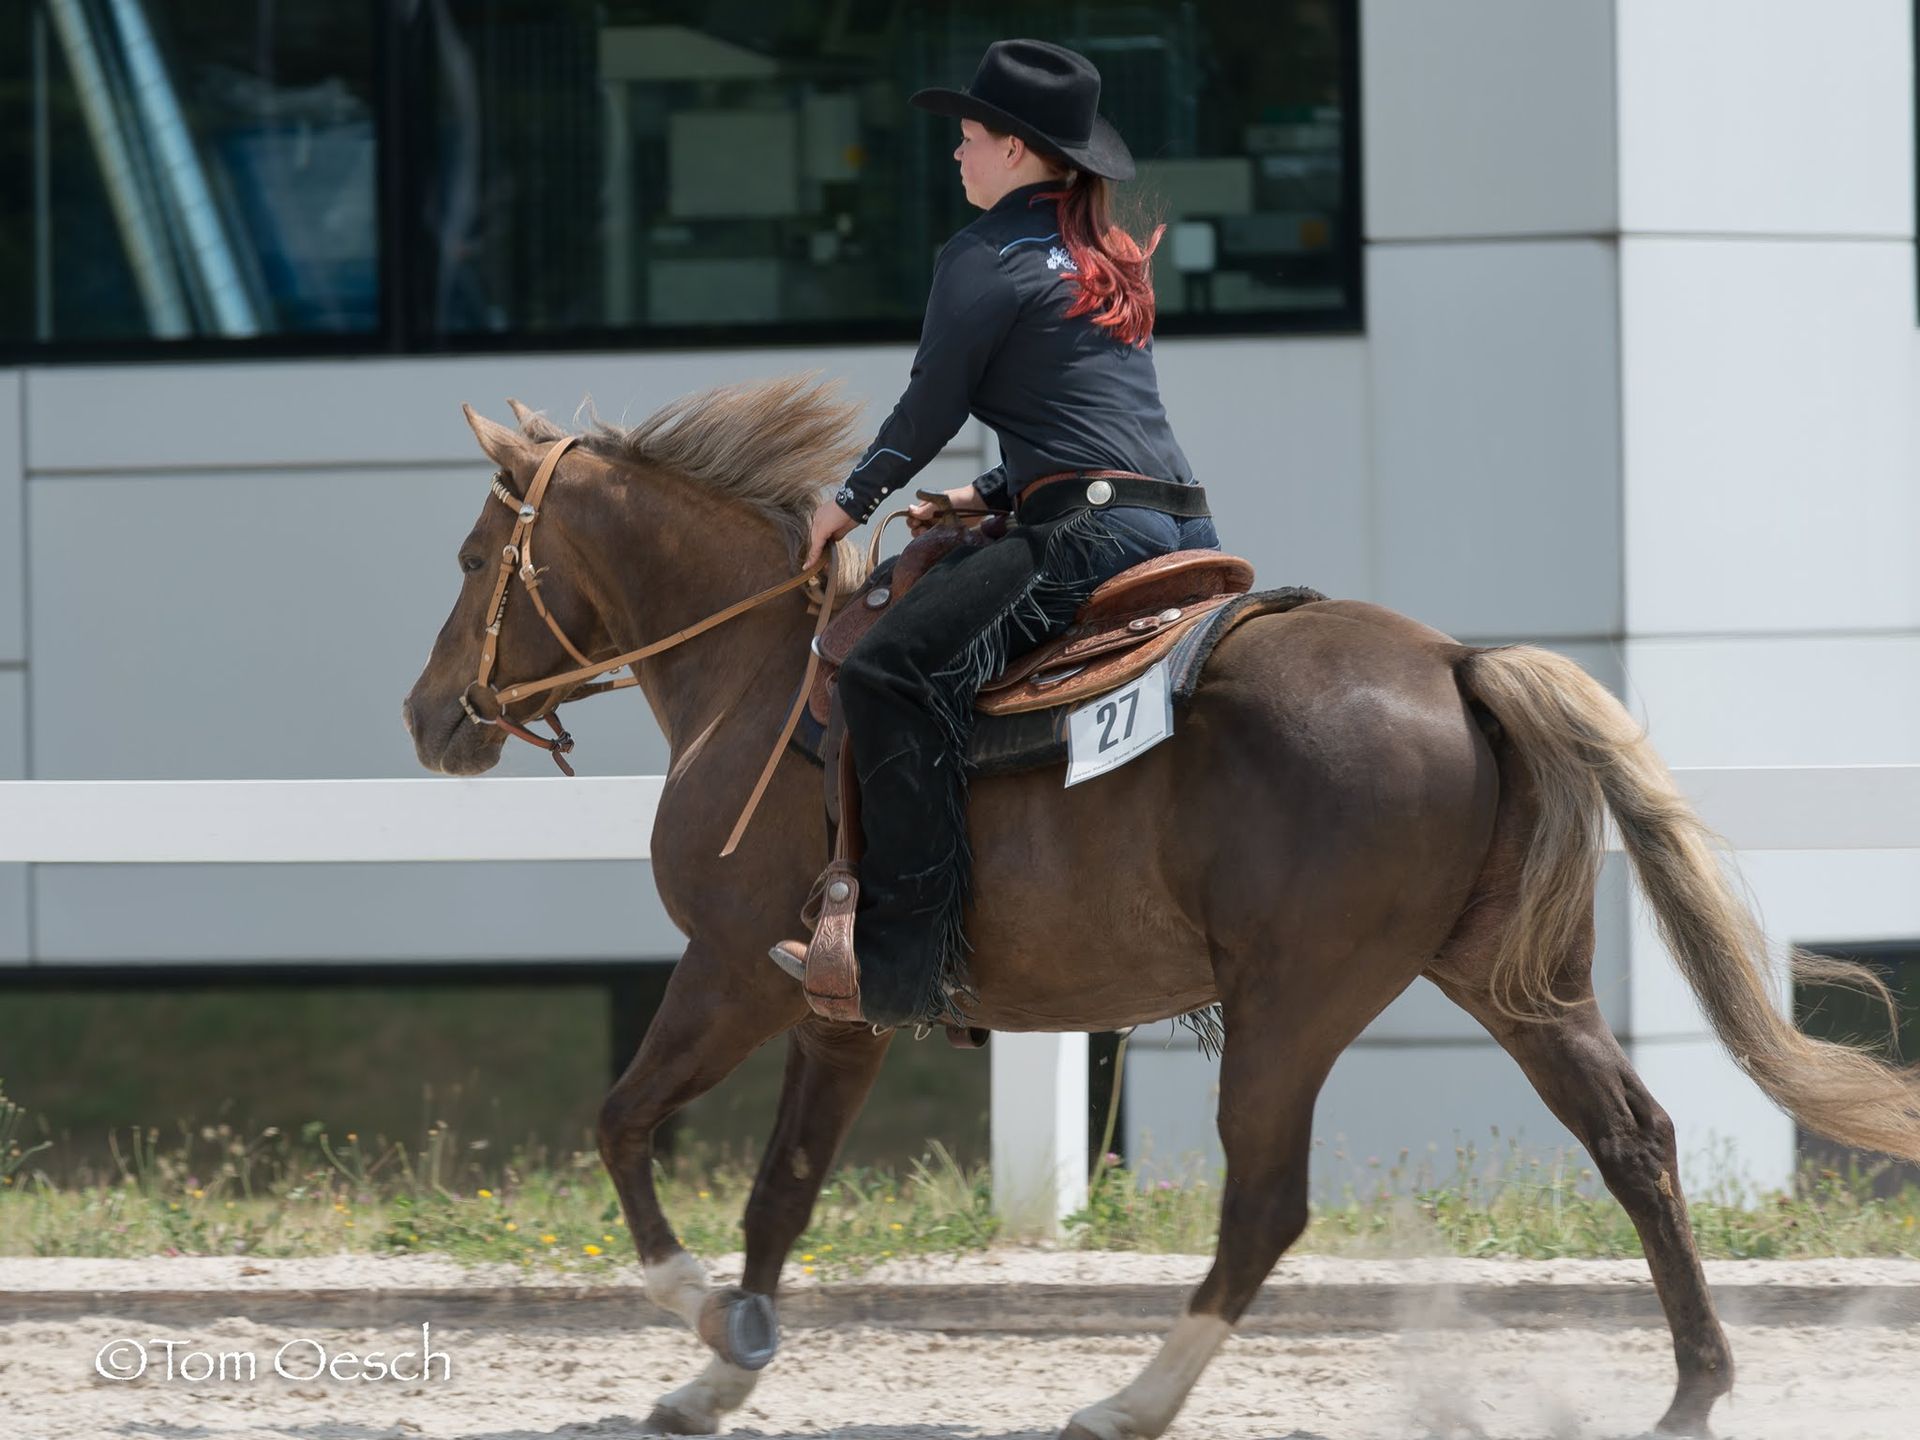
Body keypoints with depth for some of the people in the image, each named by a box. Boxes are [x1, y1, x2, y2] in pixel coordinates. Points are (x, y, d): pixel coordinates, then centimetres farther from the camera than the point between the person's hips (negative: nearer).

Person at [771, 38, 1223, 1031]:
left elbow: (932, 407, 1)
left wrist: (853, 501, 17)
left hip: (1094, 531, -10)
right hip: (1185, 529, 10)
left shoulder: (985, 259, -2)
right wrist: (992, 496, 27)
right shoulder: (1111, 261, 23)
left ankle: (908, 963, -28)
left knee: (892, 672, -19)